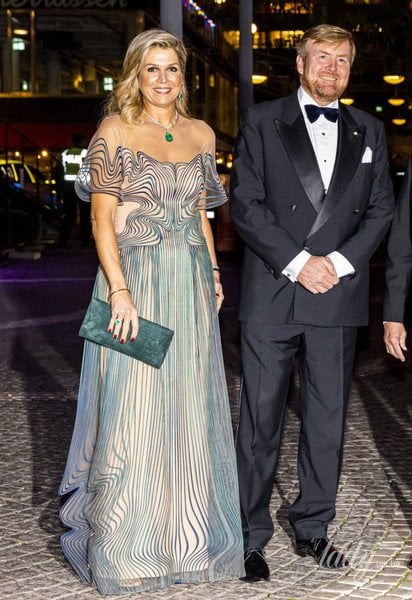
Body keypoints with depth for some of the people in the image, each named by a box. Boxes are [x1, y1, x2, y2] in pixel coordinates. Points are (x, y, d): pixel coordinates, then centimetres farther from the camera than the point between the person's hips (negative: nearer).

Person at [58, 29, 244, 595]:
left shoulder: (201, 134, 12)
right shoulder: (114, 132, -3)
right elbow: (102, 218, -8)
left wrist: (213, 272, 9)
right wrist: (119, 292, -17)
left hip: (191, 286, 5)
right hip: (134, 279, -5)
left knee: (188, 408, 10)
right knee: (132, 411, -2)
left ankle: (184, 534, 25)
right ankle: (125, 547, 13)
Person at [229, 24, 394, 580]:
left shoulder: (368, 130, 13)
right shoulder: (261, 122, 4)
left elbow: (381, 207, 9)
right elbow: (244, 203, -4)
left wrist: (338, 262, -7)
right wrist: (297, 262, -12)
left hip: (338, 297, 3)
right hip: (271, 294, -3)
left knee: (327, 419, 9)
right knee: (261, 419, 1)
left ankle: (313, 528, 22)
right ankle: (251, 535, 12)